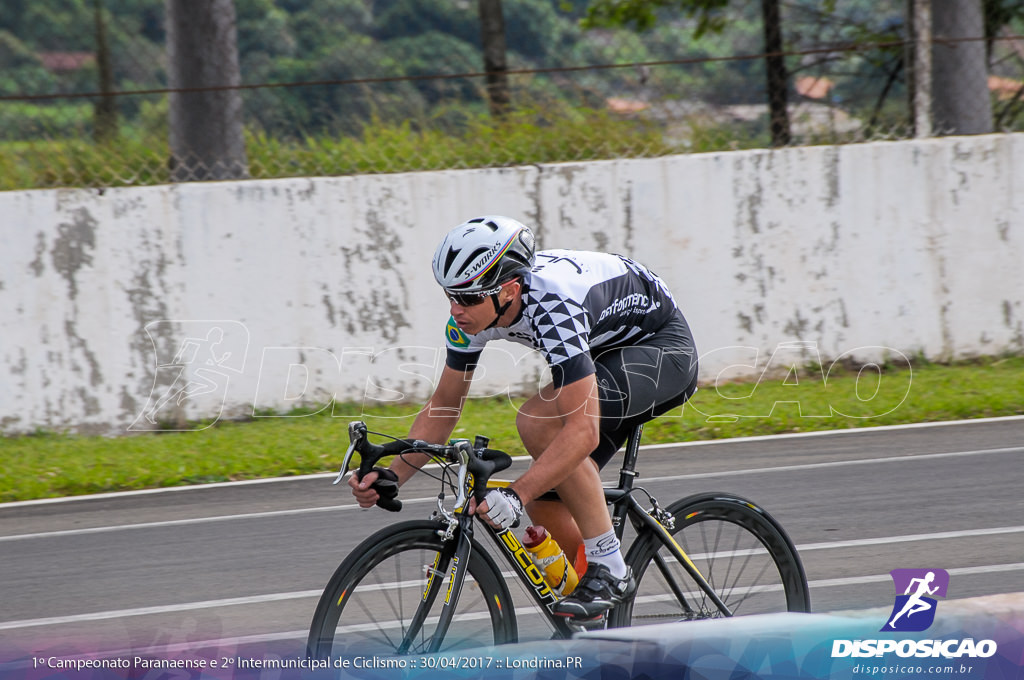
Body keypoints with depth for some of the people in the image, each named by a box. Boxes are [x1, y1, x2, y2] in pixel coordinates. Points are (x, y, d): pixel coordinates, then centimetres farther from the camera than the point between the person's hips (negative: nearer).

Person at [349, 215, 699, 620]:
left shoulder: (552, 307, -38)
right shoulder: (475, 306, -15)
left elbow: (582, 431, -42)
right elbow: (444, 405, -3)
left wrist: (515, 495, -49)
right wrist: (393, 476, -17)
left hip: (663, 347, -8)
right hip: (607, 351, 8)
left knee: (538, 419, -30)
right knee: (545, 500, -3)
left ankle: (608, 569, -21)